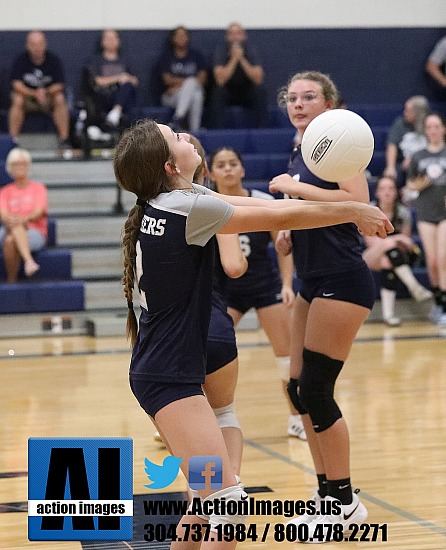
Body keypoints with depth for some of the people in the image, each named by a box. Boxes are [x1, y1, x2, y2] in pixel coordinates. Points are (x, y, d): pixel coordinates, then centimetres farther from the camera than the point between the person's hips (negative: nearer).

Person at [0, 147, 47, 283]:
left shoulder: (38, 188, 11)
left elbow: (39, 212, -6)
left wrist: (24, 219, -29)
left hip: (35, 234, -2)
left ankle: (11, 280, -36)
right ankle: (29, 261, -53)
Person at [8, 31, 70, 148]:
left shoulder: (53, 60, -10)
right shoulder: (20, 60, -11)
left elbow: (59, 85, -10)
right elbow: (17, 84, -17)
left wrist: (44, 92, -31)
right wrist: (35, 94, -33)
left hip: (49, 95, 0)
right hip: (27, 93, 0)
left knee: (60, 100, -30)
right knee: (17, 100, -32)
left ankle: (64, 139, -27)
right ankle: (13, 139, -27)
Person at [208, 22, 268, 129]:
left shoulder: (250, 50, -9)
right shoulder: (220, 50, -12)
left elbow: (258, 79, -22)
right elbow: (220, 80, -26)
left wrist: (242, 59, -26)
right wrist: (234, 59, -28)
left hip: (247, 93, 1)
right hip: (226, 92, -1)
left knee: (260, 90, -27)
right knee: (217, 91, -32)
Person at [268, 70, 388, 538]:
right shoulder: (298, 154, 15)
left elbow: (357, 200, -25)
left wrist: (295, 188, -21)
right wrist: (288, 236, 7)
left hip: (342, 282, -9)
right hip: (312, 283, 9)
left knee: (315, 388, -8)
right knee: (300, 388, 9)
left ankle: (345, 503, 3)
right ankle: (327, 494, 20)